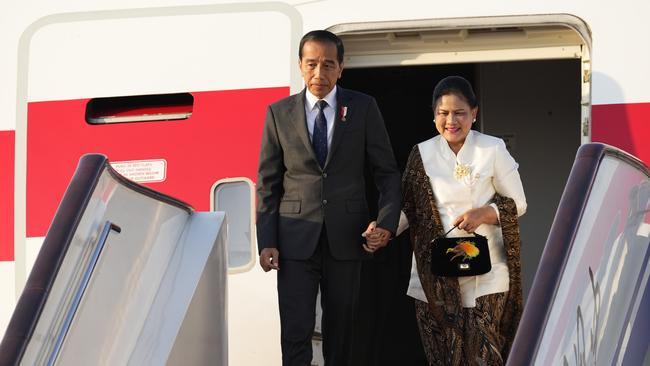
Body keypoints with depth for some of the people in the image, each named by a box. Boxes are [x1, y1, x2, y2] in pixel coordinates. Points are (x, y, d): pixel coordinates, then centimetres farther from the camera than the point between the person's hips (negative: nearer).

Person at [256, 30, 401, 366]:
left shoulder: (363, 108, 2)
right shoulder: (279, 113, 3)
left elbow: (386, 171, 4)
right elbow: (268, 182, 5)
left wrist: (387, 222, -10)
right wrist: (266, 242, -3)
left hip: (345, 237, 1)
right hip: (296, 238, -1)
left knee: (340, 327, 11)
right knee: (295, 332, -7)